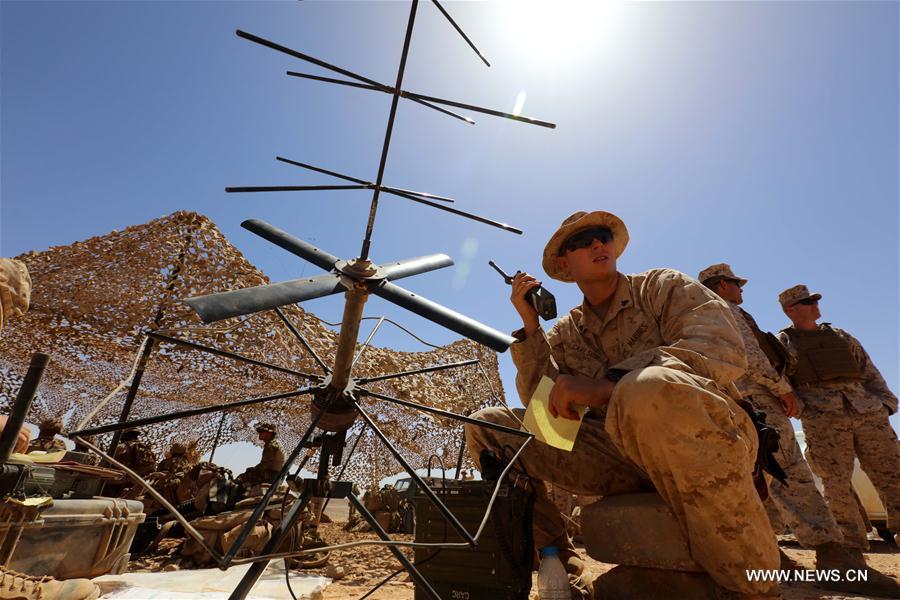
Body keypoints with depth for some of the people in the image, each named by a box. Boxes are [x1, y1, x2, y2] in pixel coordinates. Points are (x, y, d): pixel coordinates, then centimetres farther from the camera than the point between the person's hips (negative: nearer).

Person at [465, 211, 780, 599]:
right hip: (625, 453, 4)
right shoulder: (565, 334, 12)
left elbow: (724, 348, -17)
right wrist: (530, 327, -7)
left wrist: (606, 386, -29)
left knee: (647, 390, -39)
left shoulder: (662, 286, 3)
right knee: (485, 426, -5)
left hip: (712, 438, -3)